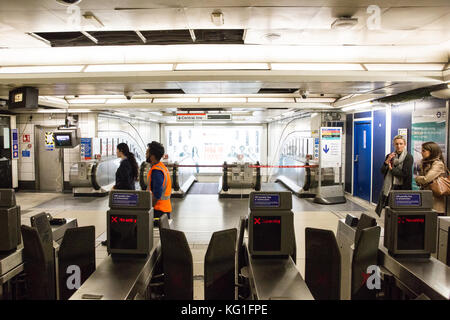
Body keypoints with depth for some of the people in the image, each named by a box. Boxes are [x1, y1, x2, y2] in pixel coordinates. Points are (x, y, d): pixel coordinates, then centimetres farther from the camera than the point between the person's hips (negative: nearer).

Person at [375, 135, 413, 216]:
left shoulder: (408, 157, -3)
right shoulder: (389, 156, 13)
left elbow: (405, 174, -11)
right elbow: (382, 171, 6)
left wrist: (391, 169, -4)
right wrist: (386, 161, -9)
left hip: (401, 188, -4)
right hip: (388, 187, 4)